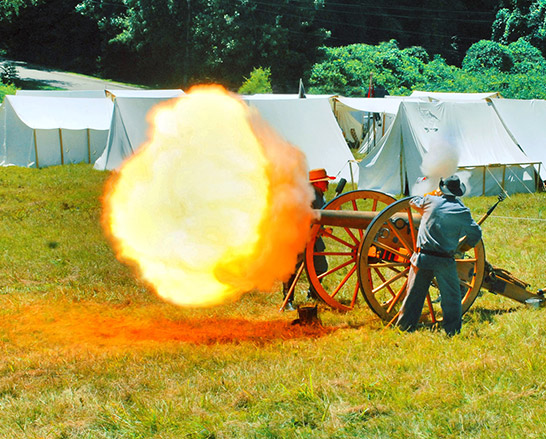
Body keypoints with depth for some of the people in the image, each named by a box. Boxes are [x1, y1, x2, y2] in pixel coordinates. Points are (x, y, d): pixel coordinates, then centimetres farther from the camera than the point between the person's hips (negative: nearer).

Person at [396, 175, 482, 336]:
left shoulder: (431, 201, 4)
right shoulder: (462, 211, 1)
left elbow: (414, 202, 25)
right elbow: (476, 233, 7)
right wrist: (464, 246, 24)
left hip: (423, 257, 1)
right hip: (446, 261, -1)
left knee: (414, 295, 9)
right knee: (451, 298, 9)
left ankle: (405, 329, 13)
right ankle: (452, 332, 10)